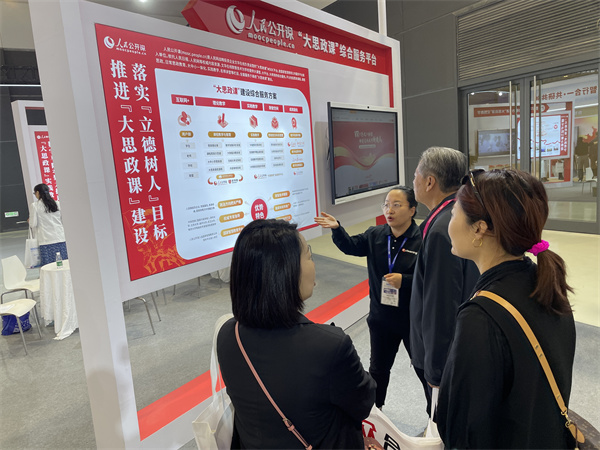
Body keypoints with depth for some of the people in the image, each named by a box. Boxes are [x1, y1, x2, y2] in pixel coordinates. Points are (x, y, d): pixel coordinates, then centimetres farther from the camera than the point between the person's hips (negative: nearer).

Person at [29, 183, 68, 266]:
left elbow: (33, 224, -3)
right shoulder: (57, 203, 7)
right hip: (60, 238, 3)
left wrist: (30, 220, 18)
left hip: (46, 240, -3)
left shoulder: (35, 205, -3)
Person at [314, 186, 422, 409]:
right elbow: (351, 246, -7)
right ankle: (374, 407, 47)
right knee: (378, 367, 23)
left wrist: (404, 280, -31)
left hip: (413, 320, -4)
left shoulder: (423, 239, -18)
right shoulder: (375, 235, -2)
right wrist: (336, 228, -24)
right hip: (381, 317, 4)